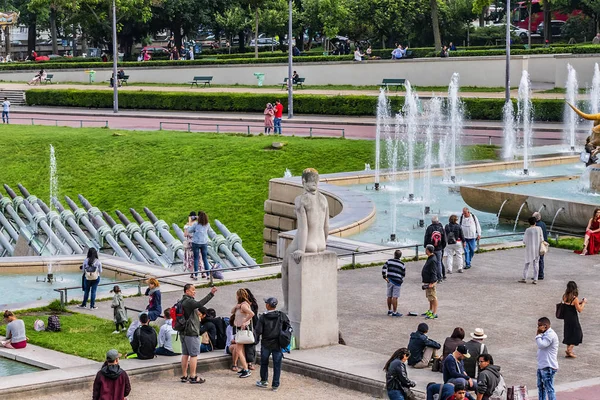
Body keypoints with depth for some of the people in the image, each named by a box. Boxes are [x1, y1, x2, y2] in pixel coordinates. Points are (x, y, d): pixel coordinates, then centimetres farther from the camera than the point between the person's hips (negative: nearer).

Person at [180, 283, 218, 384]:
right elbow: (199, 304, -34)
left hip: (183, 332, 10)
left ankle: (184, 376, 15)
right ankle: (193, 377, -4)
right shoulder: (188, 301, -16)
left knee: (185, 354, 12)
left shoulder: (182, 301, 14)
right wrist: (211, 294, -36)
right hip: (191, 332, -10)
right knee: (194, 355, -5)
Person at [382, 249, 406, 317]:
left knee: (389, 296, 14)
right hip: (397, 282, -3)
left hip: (390, 281, 3)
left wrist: (385, 277, -5)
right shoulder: (402, 264, -2)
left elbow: (384, 269, -10)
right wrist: (401, 281, 19)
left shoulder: (389, 261, 1)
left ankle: (389, 310, 26)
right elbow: (403, 274, 3)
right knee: (395, 297, -3)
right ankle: (394, 312, 0)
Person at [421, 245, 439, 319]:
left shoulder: (433, 260, -21)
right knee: (430, 297, 20)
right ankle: (430, 311, 31)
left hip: (431, 282, -11)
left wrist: (431, 283, -24)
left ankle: (435, 313, -3)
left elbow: (433, 273, -23)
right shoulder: (430, 258, 11)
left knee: (433, 297, -6)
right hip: (427, 282, 11)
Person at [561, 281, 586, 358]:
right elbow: (579, 310, -16)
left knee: (569, 334, 18)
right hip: (573, 319, -7)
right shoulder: (575, 299, -21)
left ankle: (569, 350, 24)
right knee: (577, 334, 7)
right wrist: (583, 303, -3)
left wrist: (579, 302, 11)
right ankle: (569, 350, -1)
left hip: (566, 318, 7)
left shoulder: (564, 297, -1)